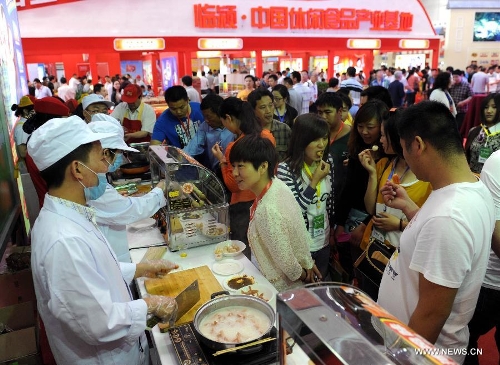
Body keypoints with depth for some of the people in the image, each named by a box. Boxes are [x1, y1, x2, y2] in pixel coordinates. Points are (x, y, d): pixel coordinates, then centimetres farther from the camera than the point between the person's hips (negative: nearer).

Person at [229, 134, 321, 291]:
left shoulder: (268, 210, -36)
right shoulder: (277, 183, -12)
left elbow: (285, 259, -25)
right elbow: (302, 233, -2)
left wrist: (301, 274, -7)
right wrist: (308, 264, 7)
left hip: (283, 287, -7)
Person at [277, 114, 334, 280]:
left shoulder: (328, 162, -3)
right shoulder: (285, 168, -21)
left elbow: (330, 199, 8)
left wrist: (331, 229, 14)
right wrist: (315, 181, -25)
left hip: (324, 241, 5)